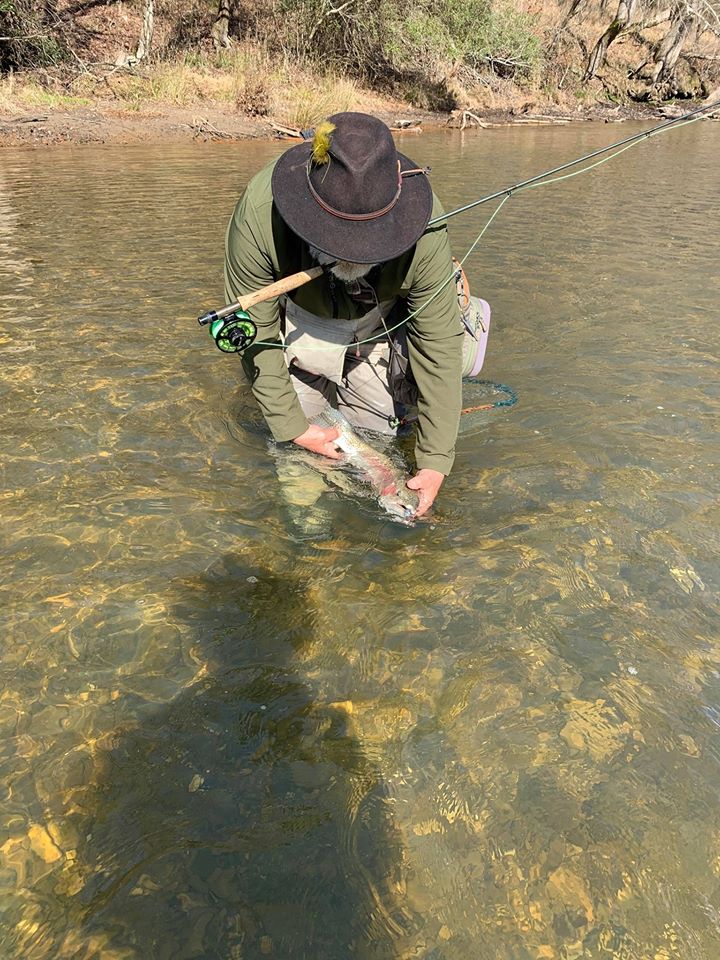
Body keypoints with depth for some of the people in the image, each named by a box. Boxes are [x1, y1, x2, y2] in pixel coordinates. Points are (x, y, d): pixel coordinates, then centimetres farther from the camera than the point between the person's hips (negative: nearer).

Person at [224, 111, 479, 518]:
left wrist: (436, 462, -26)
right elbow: (255, 332, -24)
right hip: (297, 320, 0)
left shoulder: (423, 226, -35)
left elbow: (440, 346, -27)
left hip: (380, 325, 0)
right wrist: (292, 426, -22)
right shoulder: (259, 212, -37)